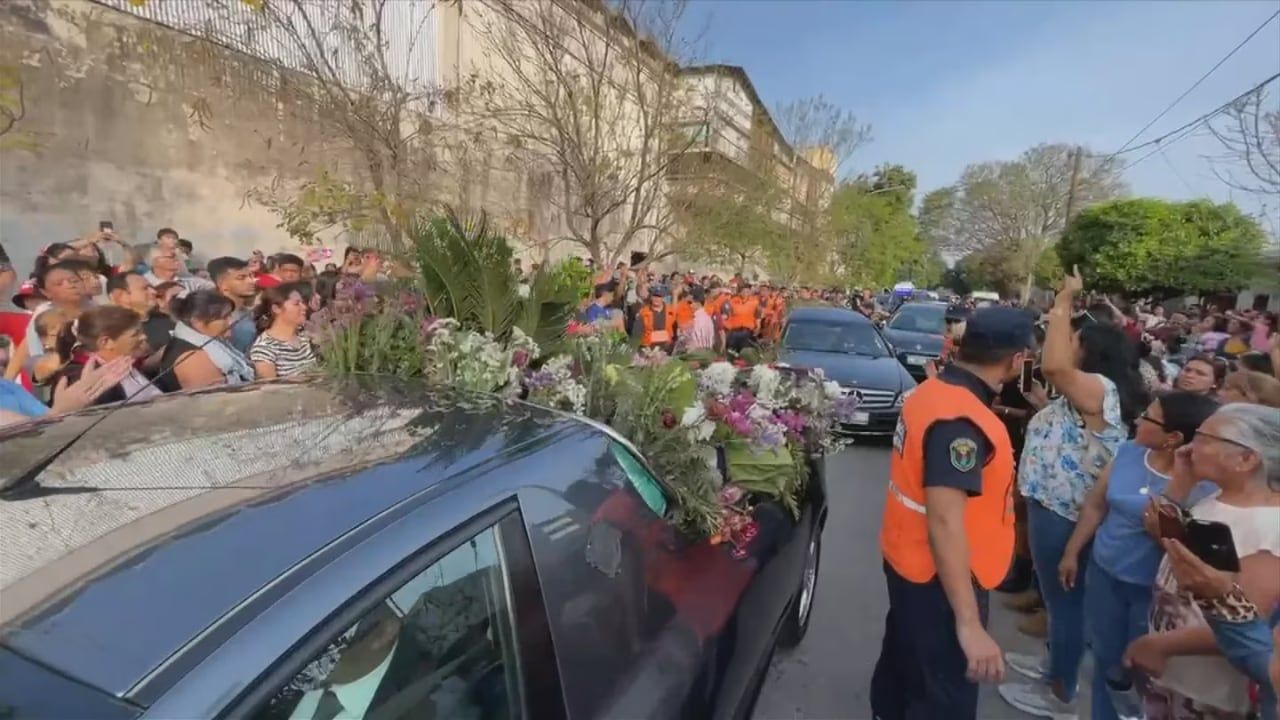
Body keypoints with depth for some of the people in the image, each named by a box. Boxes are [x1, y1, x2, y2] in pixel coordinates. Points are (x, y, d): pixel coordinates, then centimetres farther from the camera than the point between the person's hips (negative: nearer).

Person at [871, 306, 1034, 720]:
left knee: (902, 658, 28)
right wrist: (969, 624, -31)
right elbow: (945, 522, -33)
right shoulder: (962, 420, -29)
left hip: (910, 560, 9)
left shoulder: (932, 391, 0)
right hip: (940, 576, -9)